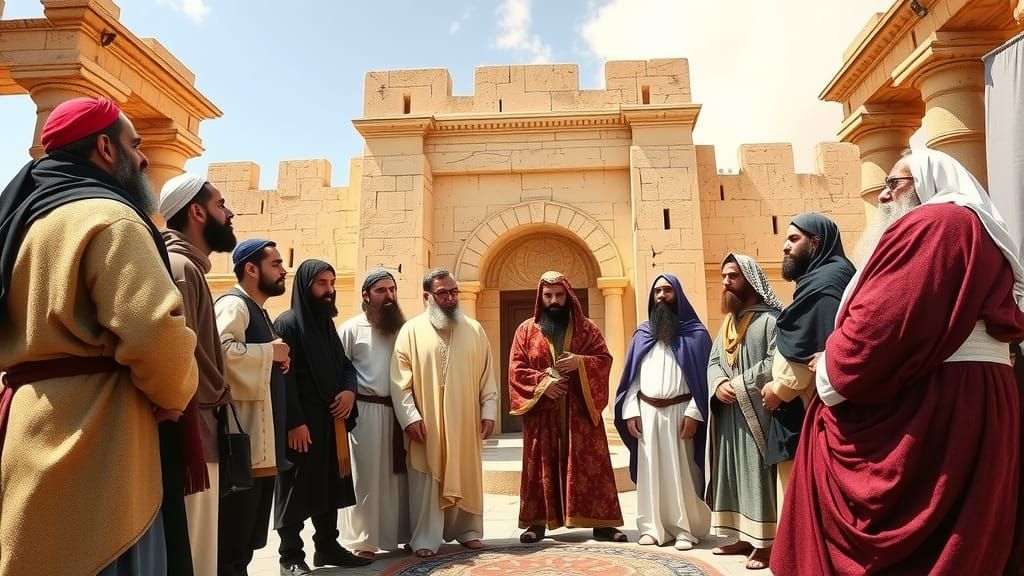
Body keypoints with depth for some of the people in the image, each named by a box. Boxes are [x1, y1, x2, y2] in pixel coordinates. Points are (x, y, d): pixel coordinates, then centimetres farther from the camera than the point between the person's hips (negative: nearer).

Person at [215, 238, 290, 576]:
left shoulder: (258, 310, 19)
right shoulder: (233, 305, -12)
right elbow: (222, 351, -32)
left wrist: (278, 360, 8)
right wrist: (270, 351, -17)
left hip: (262, 438, 10)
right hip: (242, 438, -10)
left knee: (249, 529, 18)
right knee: (234, 529, -2)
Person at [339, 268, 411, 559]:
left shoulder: (404, 328, 8)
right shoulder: (351, 328, -1)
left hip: (399, 410, 4)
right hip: (366, 410, -3)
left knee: (399, 474, 10)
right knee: (367, 475, 4)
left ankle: (401, 534, 23)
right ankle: (364, 541, 15)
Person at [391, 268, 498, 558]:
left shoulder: (474, 330, 6)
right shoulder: (412, 330, -1)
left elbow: (487, 374, 7)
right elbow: (400, 379, -6)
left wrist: (489, 411, 1)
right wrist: (409, 416, -14)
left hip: (465, 421, 3)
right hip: (426, 422, -2)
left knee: (467, 476, 12)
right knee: (426, 480, 4)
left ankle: (468, 530, 27)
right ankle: (425, 538, 16)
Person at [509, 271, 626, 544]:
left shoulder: (587, 327, 7)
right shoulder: (526, 330, 6)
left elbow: (605, 359, 2)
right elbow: (515, 369, 2)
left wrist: (579, 362, -16)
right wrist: (542, 383, -13)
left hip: (580, 409, 0)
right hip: (541, 410, 0)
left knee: (589, 464, 2)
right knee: (541, 465, 5)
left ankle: (601, 522, 10)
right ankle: (537, 521, 14)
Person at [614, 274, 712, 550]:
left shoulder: (695, 333, 1)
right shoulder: (642, 333, 11)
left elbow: (703, 377, -5)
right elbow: (632, 375, 8)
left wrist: (693, 413, -13)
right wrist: (630, 411, 0)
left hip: (680, 411, -3)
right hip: (646, 412, 3)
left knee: (681, 472, 2)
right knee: (650, 471, 7)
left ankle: (686, 529, 13)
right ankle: (653, 527, 16)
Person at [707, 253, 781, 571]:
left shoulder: (771, 318, -8)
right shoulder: (727, 322, 18)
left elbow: (776, 363, -19)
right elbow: (713, 361, 12)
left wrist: (738, 385, -17)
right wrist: (718, 384, -9)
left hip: (756, 412, -8)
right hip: (728, 414, 8)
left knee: (758, 475, -3)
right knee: (734, 475, 11)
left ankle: (765, 542, 7)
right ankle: (745, 536, 21)